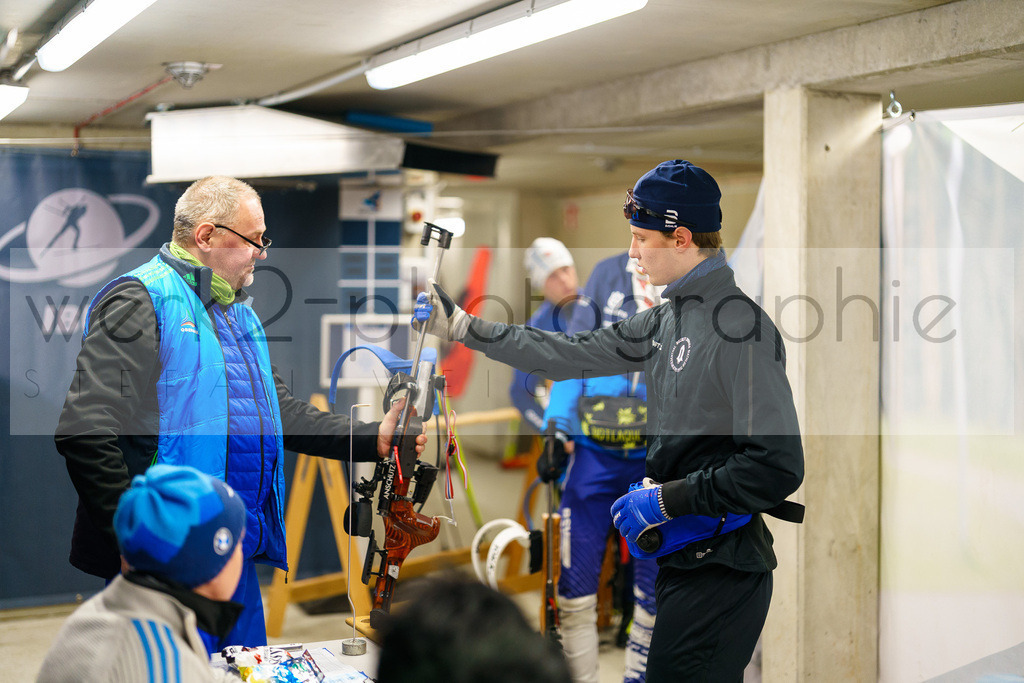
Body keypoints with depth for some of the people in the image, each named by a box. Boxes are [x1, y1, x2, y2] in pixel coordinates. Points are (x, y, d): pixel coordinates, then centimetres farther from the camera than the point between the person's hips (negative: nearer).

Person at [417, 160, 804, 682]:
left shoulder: (743, 328, -19)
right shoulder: (669, 318, 10)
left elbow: (777, 468, -23)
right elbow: (575, 354, 15)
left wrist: (667, 498, -18)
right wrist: (461, 326, 15)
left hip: (720, 575, -9)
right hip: (682, 560, 9)